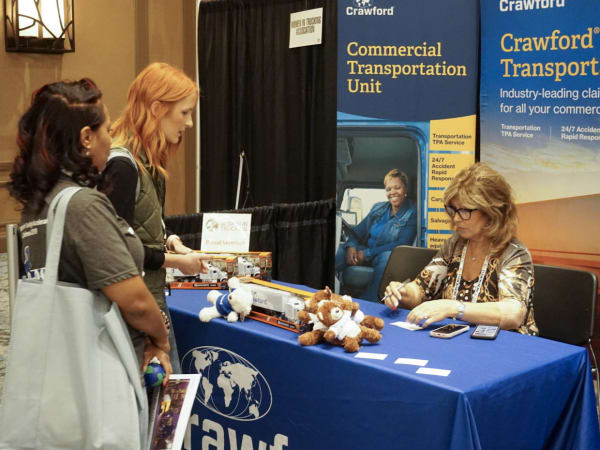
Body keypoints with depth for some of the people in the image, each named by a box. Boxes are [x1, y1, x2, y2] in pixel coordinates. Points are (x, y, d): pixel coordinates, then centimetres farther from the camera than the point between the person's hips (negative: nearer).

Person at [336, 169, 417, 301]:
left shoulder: (411, 214, 0)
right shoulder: (378, 208, 18)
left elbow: (403, 244, -11)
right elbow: (358, 232, 16)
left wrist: (368, 253, -16)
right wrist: (351, 246, -10)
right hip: (364, 252, 4)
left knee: (388, 257, -41)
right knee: (338, 250, -25)